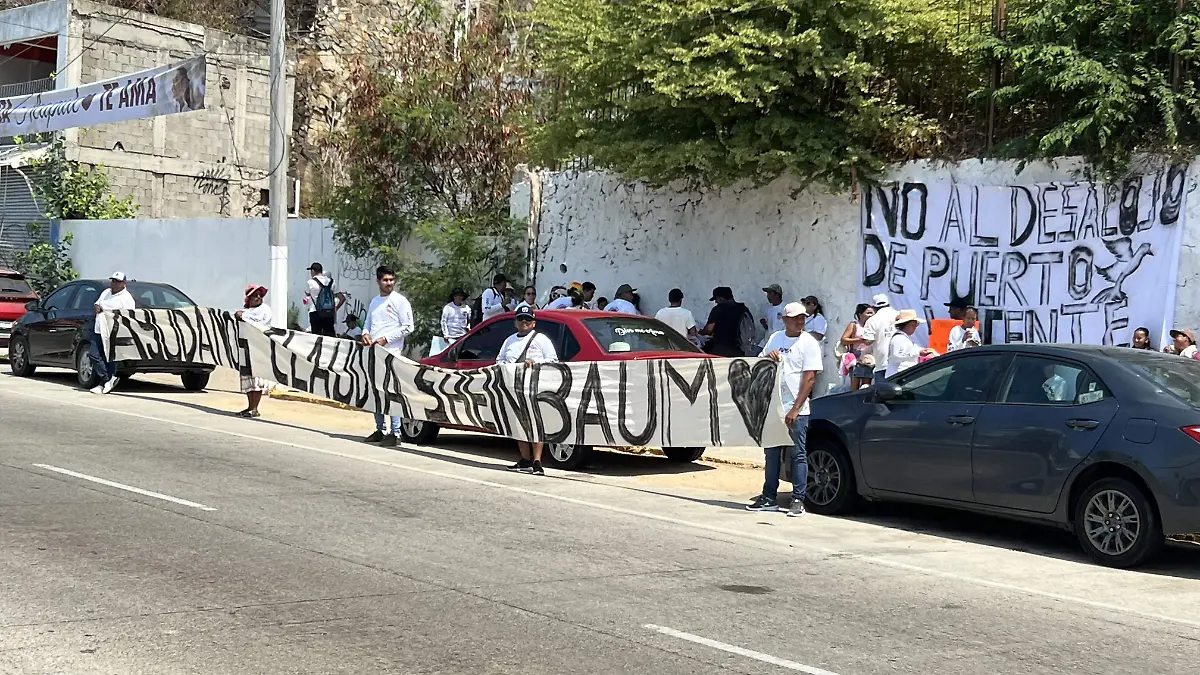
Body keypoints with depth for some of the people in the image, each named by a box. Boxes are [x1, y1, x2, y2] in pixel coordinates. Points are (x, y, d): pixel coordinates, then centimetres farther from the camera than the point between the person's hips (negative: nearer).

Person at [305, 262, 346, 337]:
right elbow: (342, 298, 6)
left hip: (315, 313, -4)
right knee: (330, 335, 5)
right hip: (329, 314, 4)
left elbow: (307, 294, 15)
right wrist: (335, 308, 14)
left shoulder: (311, 282, -5)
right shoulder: (332, 282, 7)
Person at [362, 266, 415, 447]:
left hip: (391, 353, -8)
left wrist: (386, 339, -13)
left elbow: (407, 327, -7)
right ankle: (380, 429, 20)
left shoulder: (400, 301, -3)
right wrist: (365, 333, 3)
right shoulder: (374, 301, 18)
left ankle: (395, 433, -11)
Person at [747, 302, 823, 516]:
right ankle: (769, 498, 18)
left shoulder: (809, 343, -4)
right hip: (772, 407, 6)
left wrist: (795, 409, -17)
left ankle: (798, 500, 1)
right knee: (772, 454, 11)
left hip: (796, 411, -6)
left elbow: (809, 378, -10)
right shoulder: (775, 338, 12)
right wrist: (768, 356, -4)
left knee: (798, 455, -2)